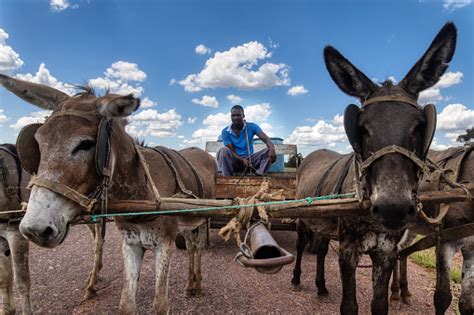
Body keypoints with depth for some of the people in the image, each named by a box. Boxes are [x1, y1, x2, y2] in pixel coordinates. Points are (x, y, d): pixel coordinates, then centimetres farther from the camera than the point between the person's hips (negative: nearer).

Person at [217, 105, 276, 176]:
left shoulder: (251, 127, -3)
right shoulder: (225, 132, -4)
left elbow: (266, 139, -16)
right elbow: (231, 151, -9)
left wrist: (272, 149, -40)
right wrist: (242, 159, -29)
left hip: (249, 159, 1)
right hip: (235, 161, -1)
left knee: (268, 151, -23)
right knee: (224, 150, -31)